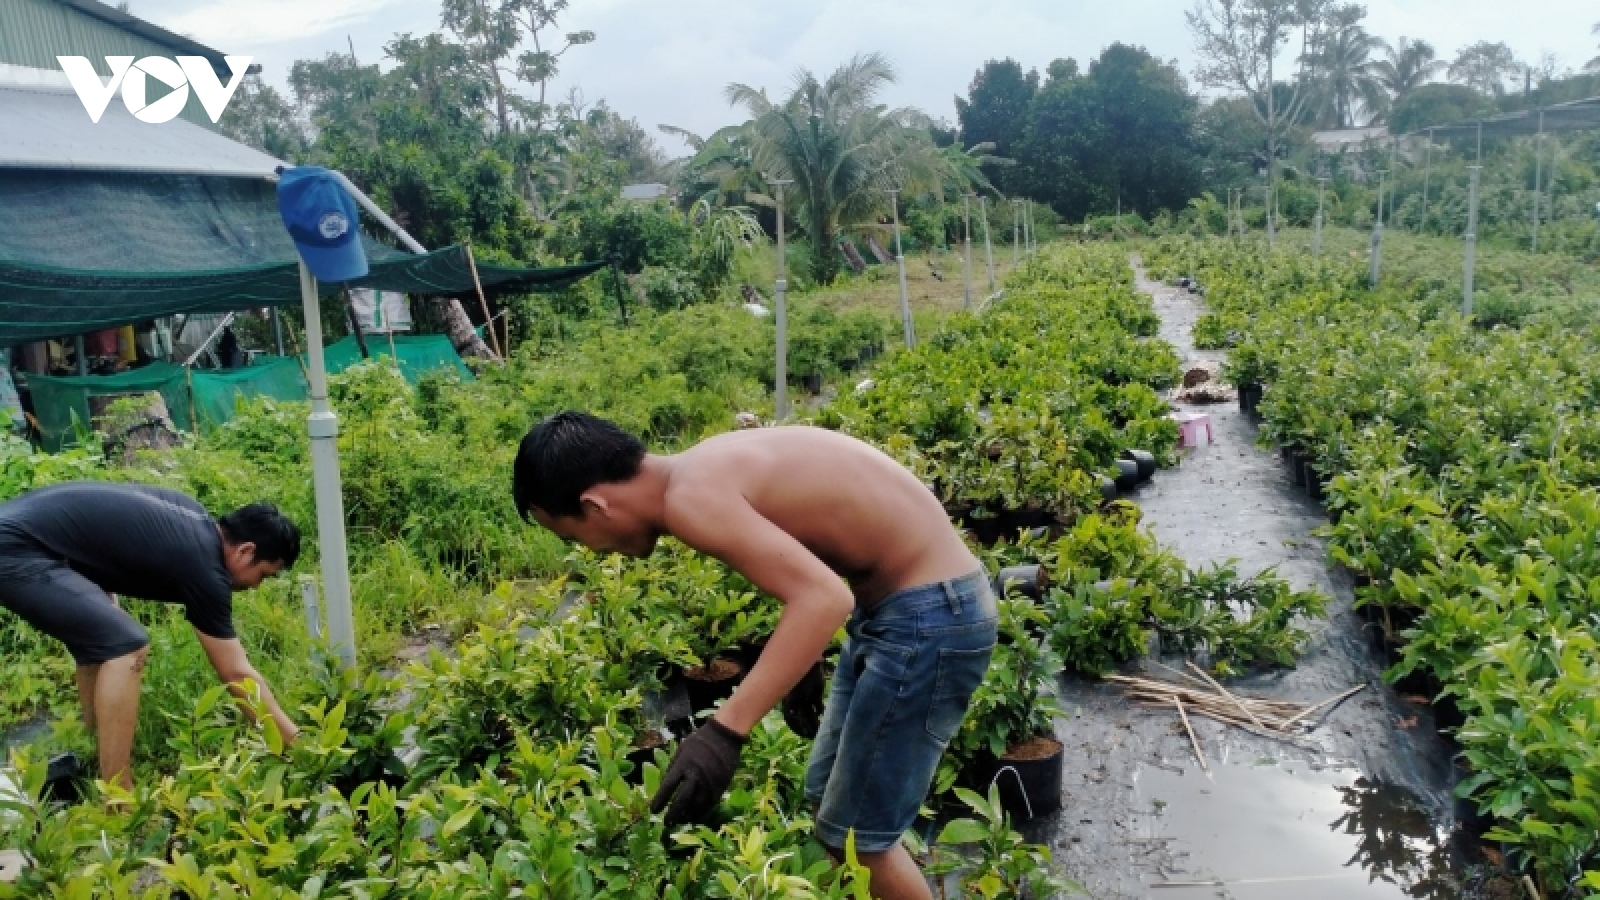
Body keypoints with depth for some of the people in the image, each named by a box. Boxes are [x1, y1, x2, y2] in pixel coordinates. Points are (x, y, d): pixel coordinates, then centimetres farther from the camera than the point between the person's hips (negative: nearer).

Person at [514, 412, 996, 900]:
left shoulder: (690, 496, -22)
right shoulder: (707, 468, 7)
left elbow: (826, 598, -32)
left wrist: (724, 730, -35)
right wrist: (801, 658, 26)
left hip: (930, 614, -10)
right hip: (914, 600, 10)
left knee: (855, 834, 3)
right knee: (827, 796, 20)